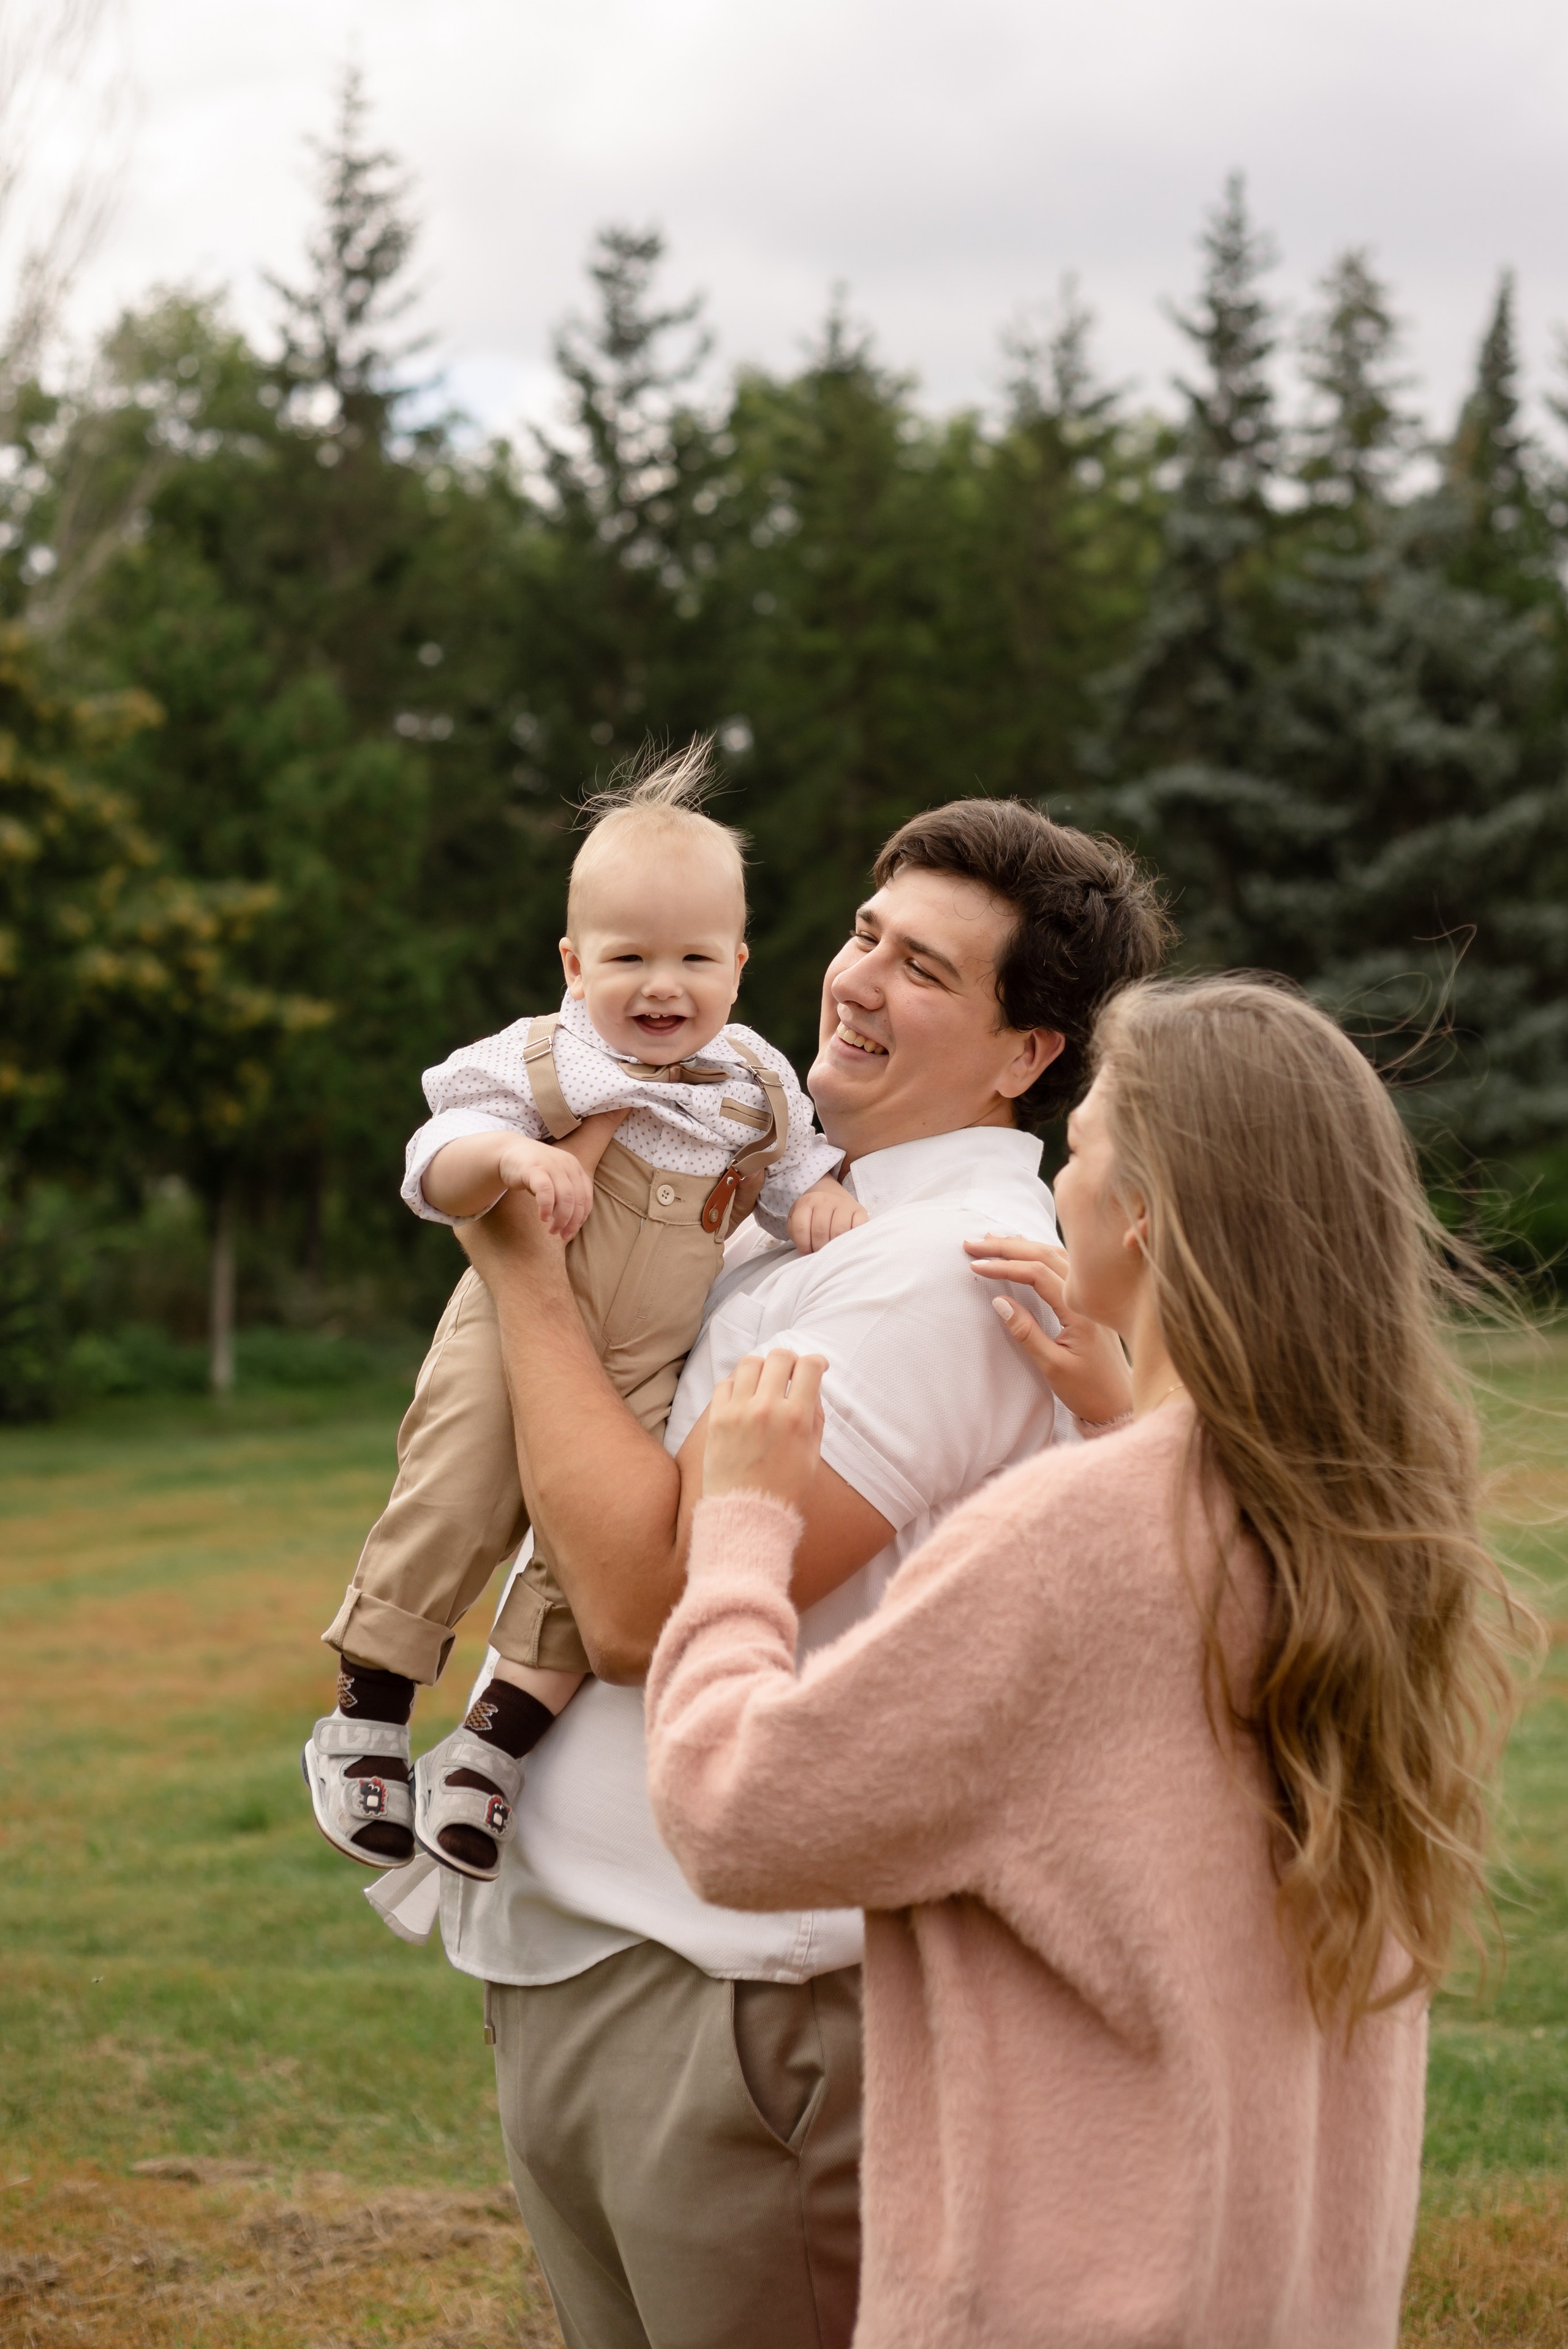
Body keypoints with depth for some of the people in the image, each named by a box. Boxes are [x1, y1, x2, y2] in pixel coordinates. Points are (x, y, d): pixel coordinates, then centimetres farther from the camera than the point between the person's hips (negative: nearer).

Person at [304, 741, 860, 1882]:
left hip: (648, 1370, 3)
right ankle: (370, 1706, 1)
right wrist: (510, 1157, -37)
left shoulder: (753, 1082, 2)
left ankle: (504, 1731, -2)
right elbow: (434, 1167, -17)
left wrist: (820, 1192, -5)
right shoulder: (538, 1063, -11)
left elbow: (790, 1160, 18)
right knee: (454, 1505, -15)